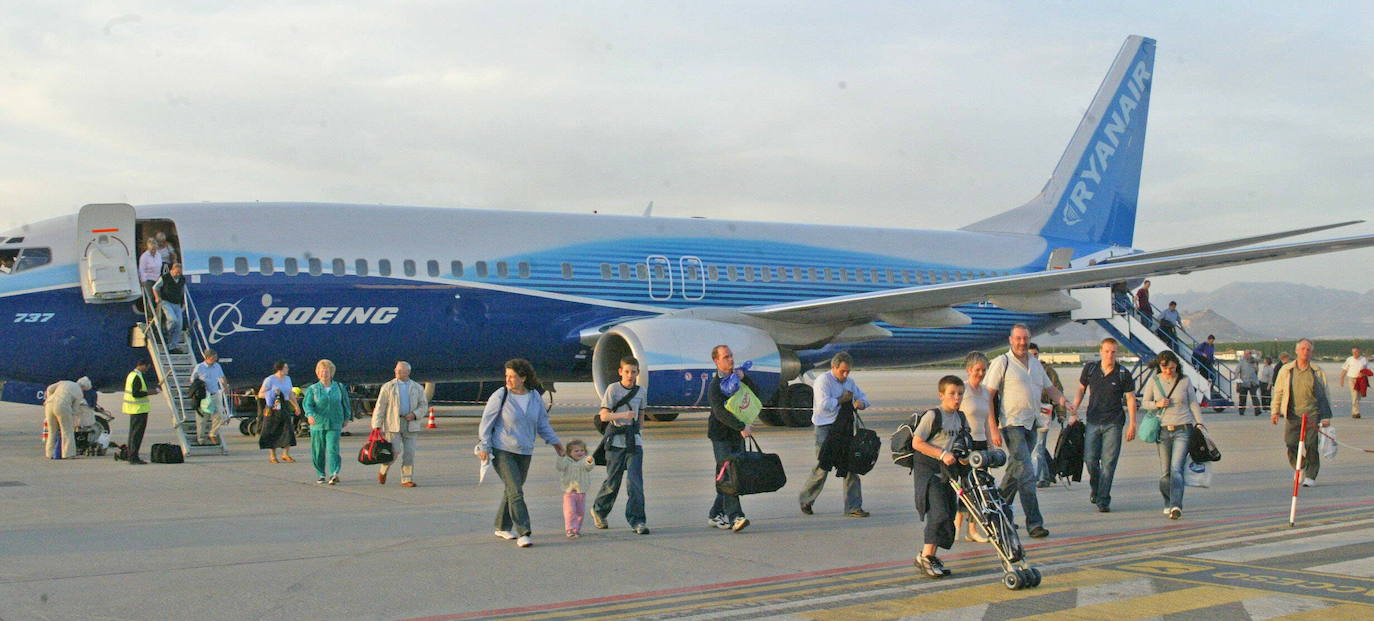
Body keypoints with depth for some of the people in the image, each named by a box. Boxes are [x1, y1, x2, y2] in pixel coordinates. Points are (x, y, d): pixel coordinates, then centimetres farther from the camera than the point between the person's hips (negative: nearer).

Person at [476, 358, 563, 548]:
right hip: (502, 450, -5)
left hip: (525, 452, 5)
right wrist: (484, 446, -8)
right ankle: (523, 533, -15)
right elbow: (486, 421, -3)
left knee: (513, 490, 11)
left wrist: (554, 441, 13)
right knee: (515, 491, -13)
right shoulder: (500, 396, -7)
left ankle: (502, 527, 27)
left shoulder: (535, 397, 5)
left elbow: (542, 422, 18)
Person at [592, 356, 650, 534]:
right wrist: (623, 415, -28)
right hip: (616, 441, -3)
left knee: (636, 481, -9)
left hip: (634, 442, 3)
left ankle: (637, 521, -7)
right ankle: (598, 510, 31)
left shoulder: (640, 392, 7)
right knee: (613, 481, 5)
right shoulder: (613, 389, -5)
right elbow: (604, 415, -13)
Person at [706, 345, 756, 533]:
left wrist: (744, 377, -8)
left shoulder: (737, 375, 12)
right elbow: (720, 412, -23)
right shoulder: (715, 385, -13)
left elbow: (756, 391, 8)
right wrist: (741, 427, -33)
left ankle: (715, 515, 16)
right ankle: (735, 517, -19)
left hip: (738, 435, 7)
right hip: (721, 435, -7)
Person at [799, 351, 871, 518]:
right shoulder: (823, 380, -9)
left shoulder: (849, 381, 15)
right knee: (822, 467, -3)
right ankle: (805, 499, 18)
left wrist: (861, 402, 1)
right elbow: (823, 405, -22)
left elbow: (862, 396, 25)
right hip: (826, 429, -7)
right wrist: (841, 399, -12)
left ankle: (853, 507, 8)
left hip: (846, 428, 7)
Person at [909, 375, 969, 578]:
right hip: (927, 470, -8)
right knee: (938, 513, -17)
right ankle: (925, 557, -9)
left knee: (949, 515, 7)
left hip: (946, 472, 8)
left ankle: (931, 556, 18)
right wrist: (942, 454, -21)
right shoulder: (932, 415, -12)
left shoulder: (960, 418, 11)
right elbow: (917, 443, -16)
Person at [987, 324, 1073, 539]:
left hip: (1031, 424, 7)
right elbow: (988, 396, -9)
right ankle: (1034, 522, -13)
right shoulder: (1002, 363, -6)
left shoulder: (1036, 364, 15)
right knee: (1026, 473, -13)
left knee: (1015, 471, 14)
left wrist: (1062, 399, 1)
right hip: (1012, 424, -7)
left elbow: (1050, 388, 25)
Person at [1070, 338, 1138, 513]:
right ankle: (1095, 489, 27)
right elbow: (1080, 390, 15)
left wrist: (1132, 424, -2)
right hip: (1093, 421, 2)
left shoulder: (1123, 374, -2)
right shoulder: (1090, 369, 3)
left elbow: (1131, 399, 2)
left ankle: (1103, 501, 0)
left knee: (1108, 463, -5)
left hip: (1113, 424, -2)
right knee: (1090, 459, -1)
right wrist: (1073, 413, 9)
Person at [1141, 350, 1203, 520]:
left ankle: (1176, 505, -21)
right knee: (1166, 471, 3)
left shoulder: (1185, 381, 5)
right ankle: (1168, 503, 20)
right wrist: (1157, 404, -9)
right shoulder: (1153, 381, 5)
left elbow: (1193, 404, 10)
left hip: (1183, 430, -1)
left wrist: (1199, 424, 2)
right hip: (1163, 430, 2)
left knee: (1176, 469, -14)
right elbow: (1145, 402, 12)